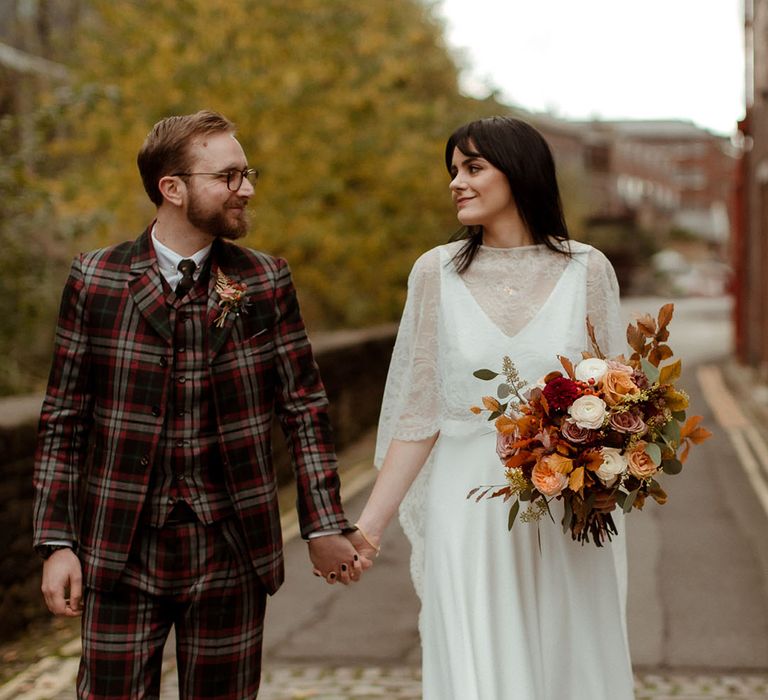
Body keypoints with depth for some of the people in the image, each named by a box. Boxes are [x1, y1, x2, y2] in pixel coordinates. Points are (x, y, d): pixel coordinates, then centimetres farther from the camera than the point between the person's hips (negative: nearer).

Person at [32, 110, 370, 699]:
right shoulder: (95, 279, -1)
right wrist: (57, 541, -2)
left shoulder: (266, 282, 1)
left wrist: (324, 524, -1)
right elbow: (64, 418, 1)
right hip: (121, 550, -1)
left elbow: (304, 408, 4)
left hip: (231, 553, 1)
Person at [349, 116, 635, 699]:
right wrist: (372, 521, -2)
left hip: (568, 517, 0)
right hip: (470, 512, 0)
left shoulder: (586, 270, 0)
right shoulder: (437, 271, 1)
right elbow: (419, 413, 3)